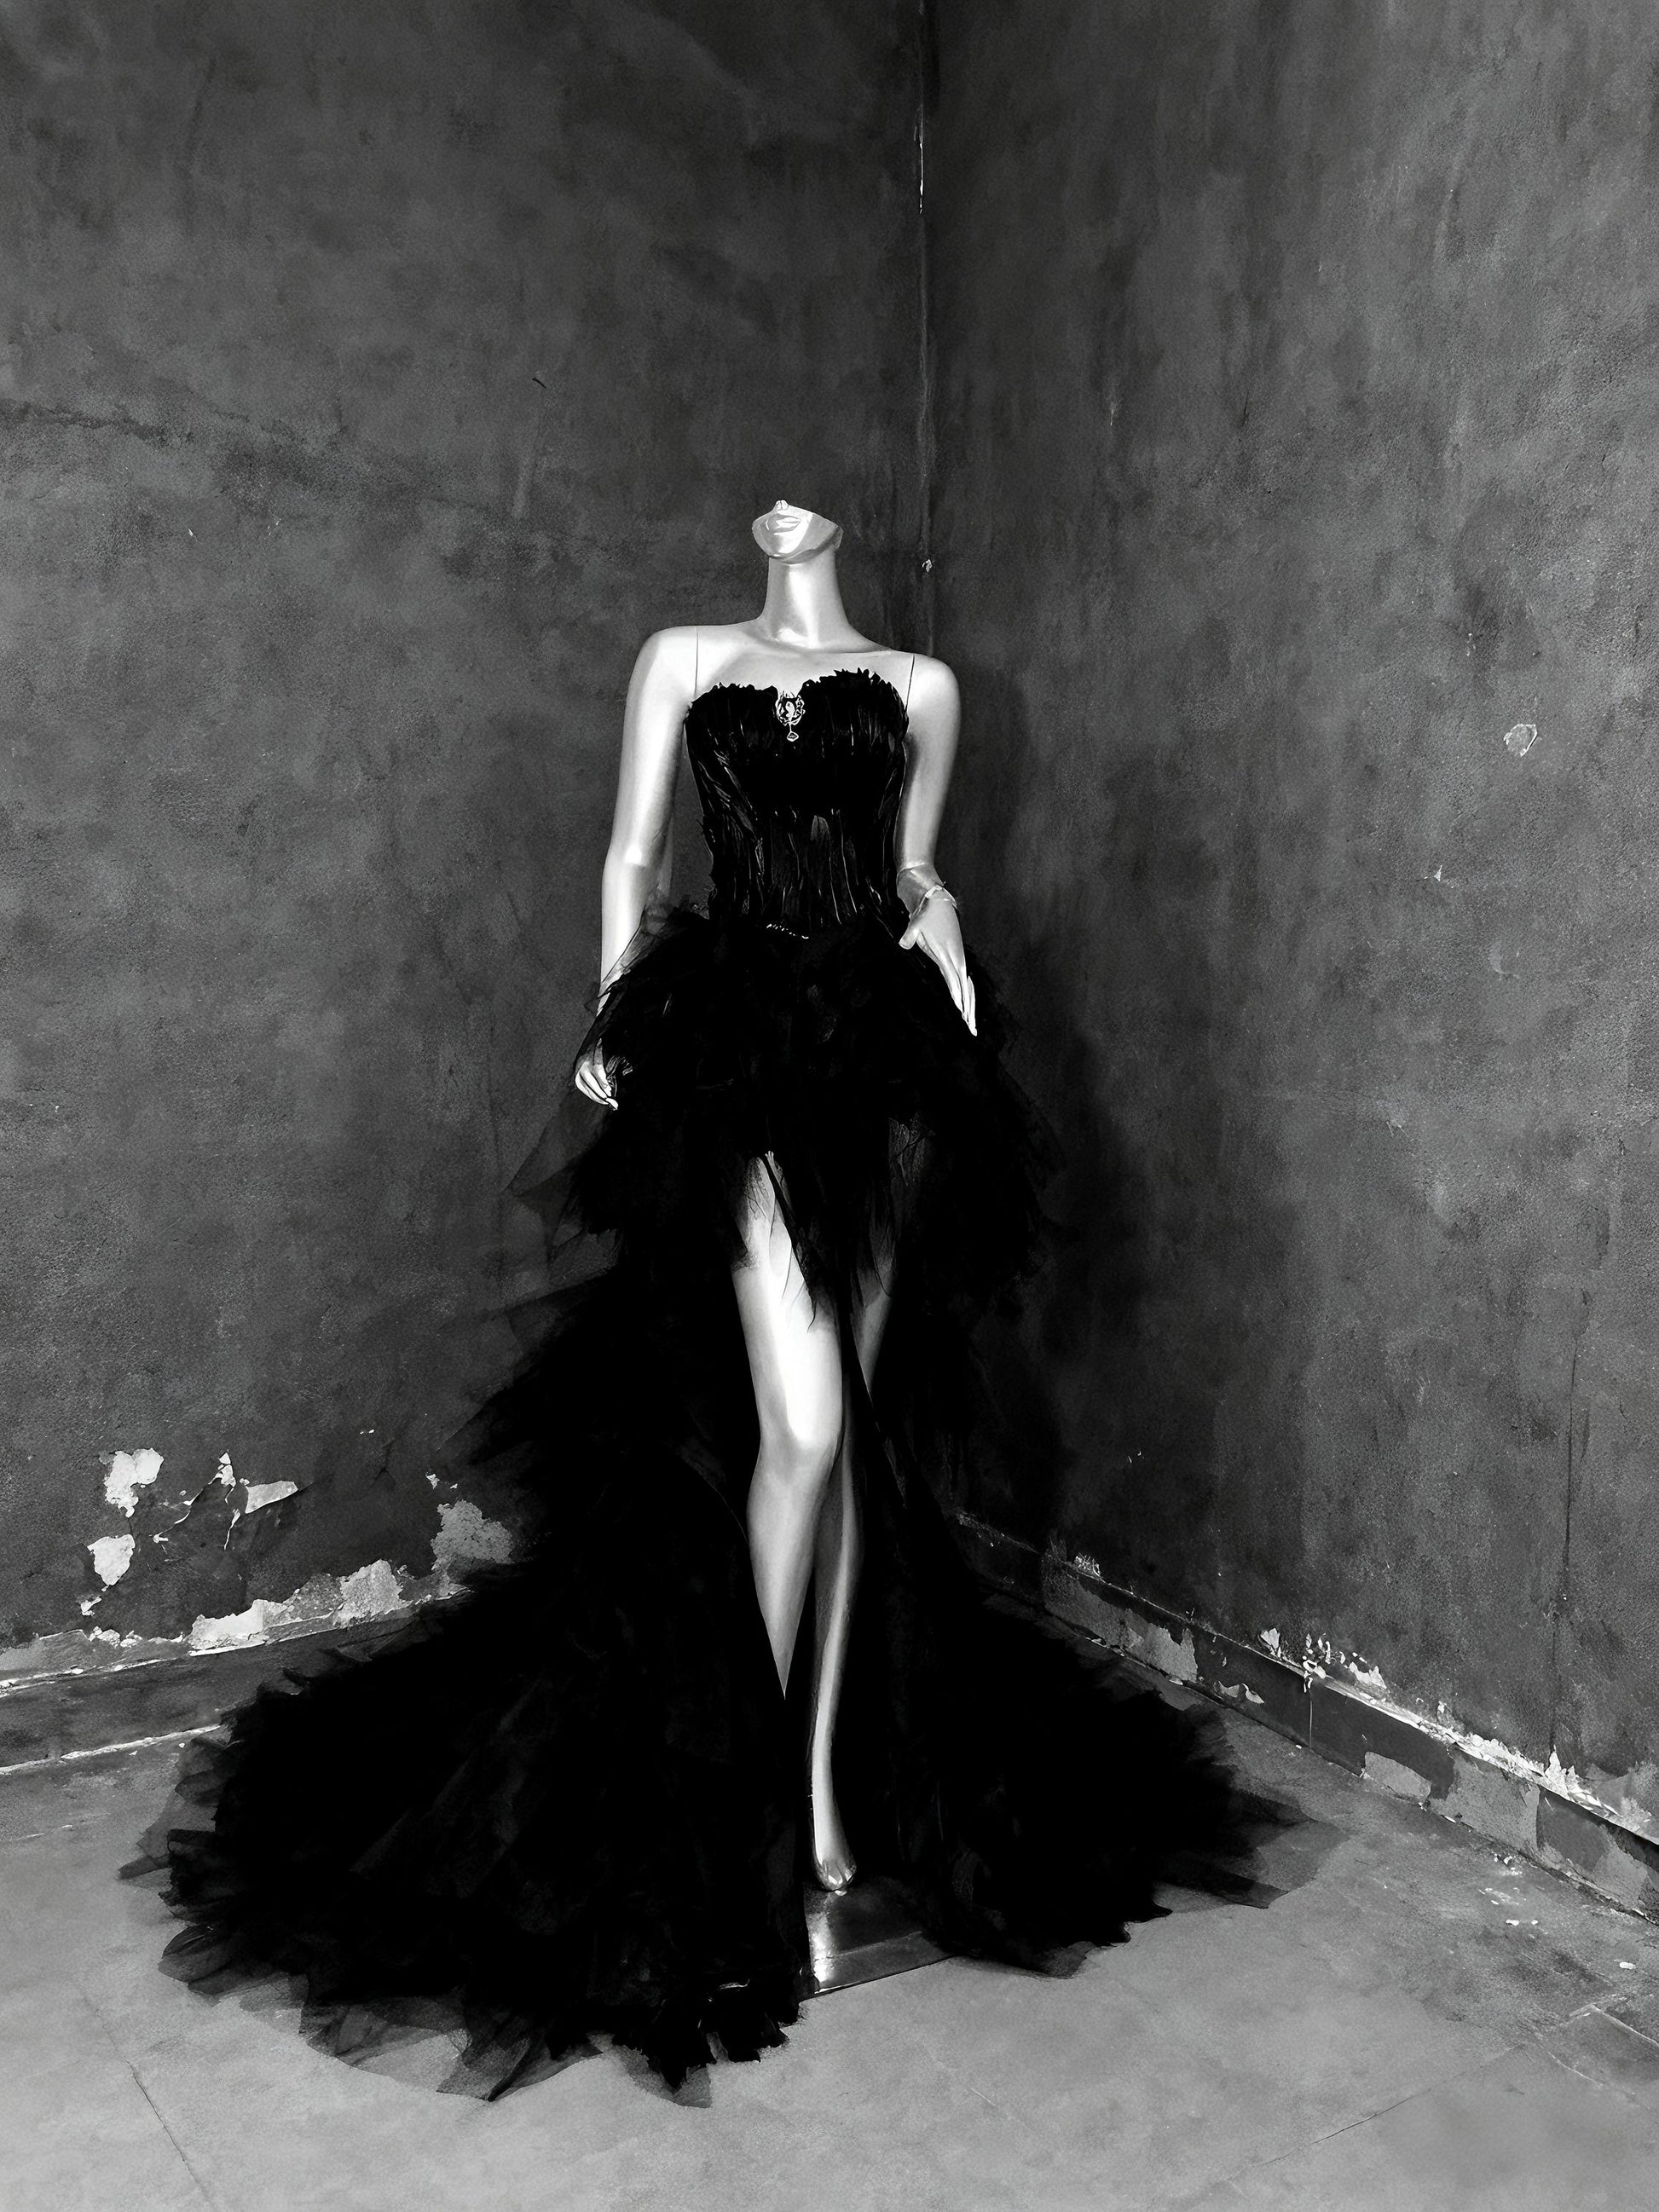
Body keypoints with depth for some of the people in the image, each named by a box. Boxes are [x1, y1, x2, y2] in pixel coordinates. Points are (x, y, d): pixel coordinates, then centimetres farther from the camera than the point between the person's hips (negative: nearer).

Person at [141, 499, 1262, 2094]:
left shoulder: (920, 686, 16)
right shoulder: (685, 658, 14)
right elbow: (633, 862, 10)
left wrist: (940, 925, 0)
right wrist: (618, 1025, 0)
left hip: (889, 1049, 3)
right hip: (739, 1050, -2)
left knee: (868, 1434, 3)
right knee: (800, 1427, -12)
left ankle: (837, 1778, 16)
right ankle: (767, 1769, 12)